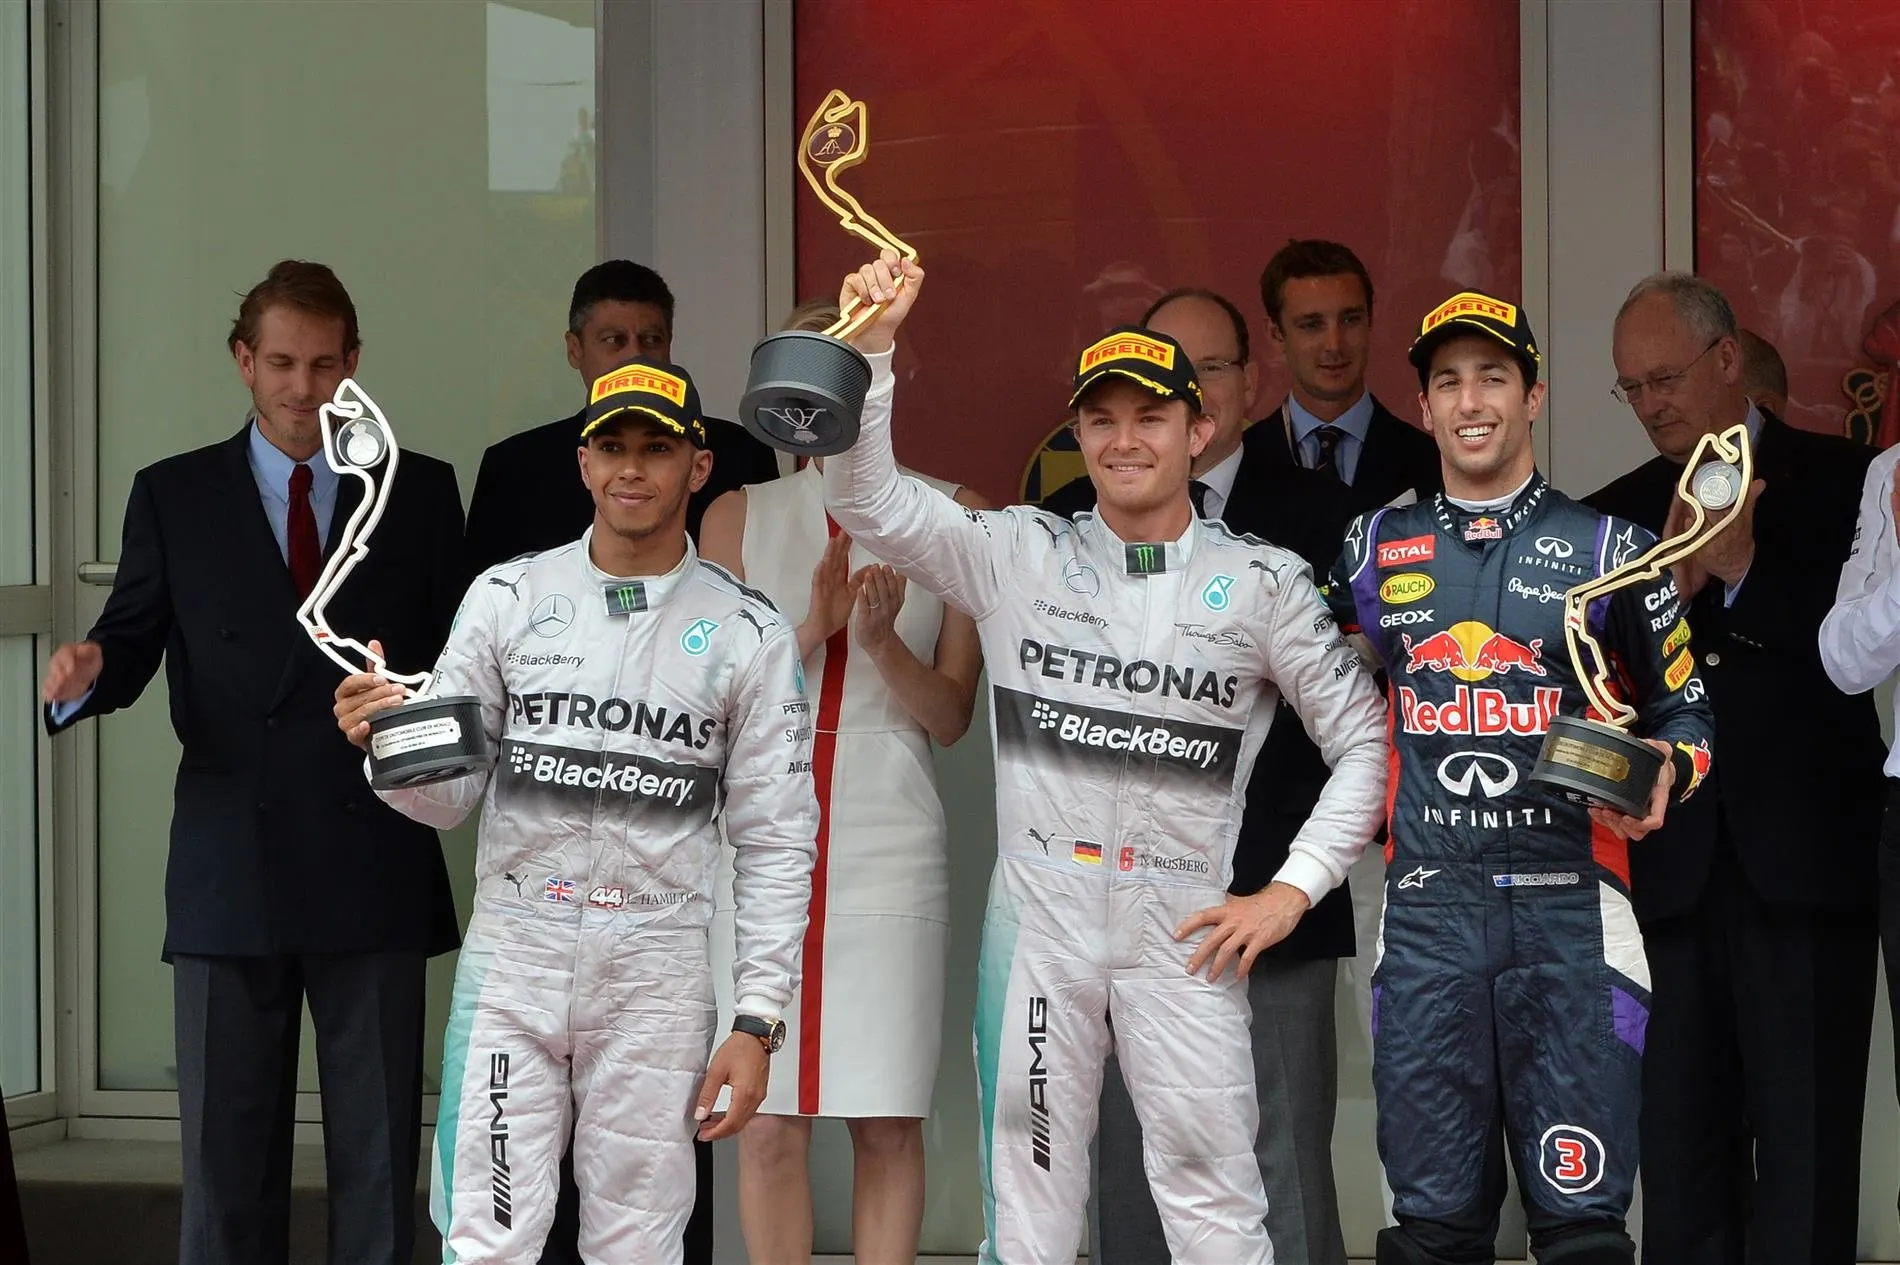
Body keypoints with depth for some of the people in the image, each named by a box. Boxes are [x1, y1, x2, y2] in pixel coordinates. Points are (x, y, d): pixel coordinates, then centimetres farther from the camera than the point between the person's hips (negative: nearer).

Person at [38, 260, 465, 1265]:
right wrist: (87, 673, -18)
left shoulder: (420, 492, 8)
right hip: (229, 870, 0)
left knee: (379, 1142, 5)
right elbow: (133, 638, 4)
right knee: (225, 1144, 5)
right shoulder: (173, 497, 8)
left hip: (374, 865, 0)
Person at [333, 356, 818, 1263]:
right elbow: (448, 795, 6)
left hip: (655, 974, 0)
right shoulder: (508, 598, 5)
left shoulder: (749, 634, 2)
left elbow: (776, 842, 2)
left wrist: (757, 1021, -3)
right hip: (513, 956, 0)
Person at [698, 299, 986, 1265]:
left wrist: (883, 645, -14)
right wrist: (815, 628, -14)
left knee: (889, 1123, -1)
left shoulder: (953, 517, 7)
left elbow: (950, 716, 5)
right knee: (767, 1123, -1)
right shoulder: (738, 516, 9)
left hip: (889, 840, -1)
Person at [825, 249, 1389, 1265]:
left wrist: (1292, 892, 0)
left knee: (1211, 1182, -4)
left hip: (1185, 920, -1)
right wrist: (871, 346, -15)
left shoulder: (1264, 583, 4)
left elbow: (1364, 742, 7)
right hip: (1036, 909, 1)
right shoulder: (1017, 554, 6)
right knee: (1026, 1182, 5)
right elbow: (866, 499, -3)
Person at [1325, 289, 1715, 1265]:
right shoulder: (1373, 548, 13)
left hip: (1568, 902, -2)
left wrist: (1665, 771, -9)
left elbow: (1683, 709, 11)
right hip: (1426, 909, 2)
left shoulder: (1609, 548, 7)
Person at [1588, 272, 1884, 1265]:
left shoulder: (1841, 482, 3)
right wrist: (1669, 589, -10)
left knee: (1806, 1143, -3)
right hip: (1674, 865, 3)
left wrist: (1747, 569, -12)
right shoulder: (1618, 516, 13)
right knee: (1680, 1144, 3)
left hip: (1804, 856, -3)